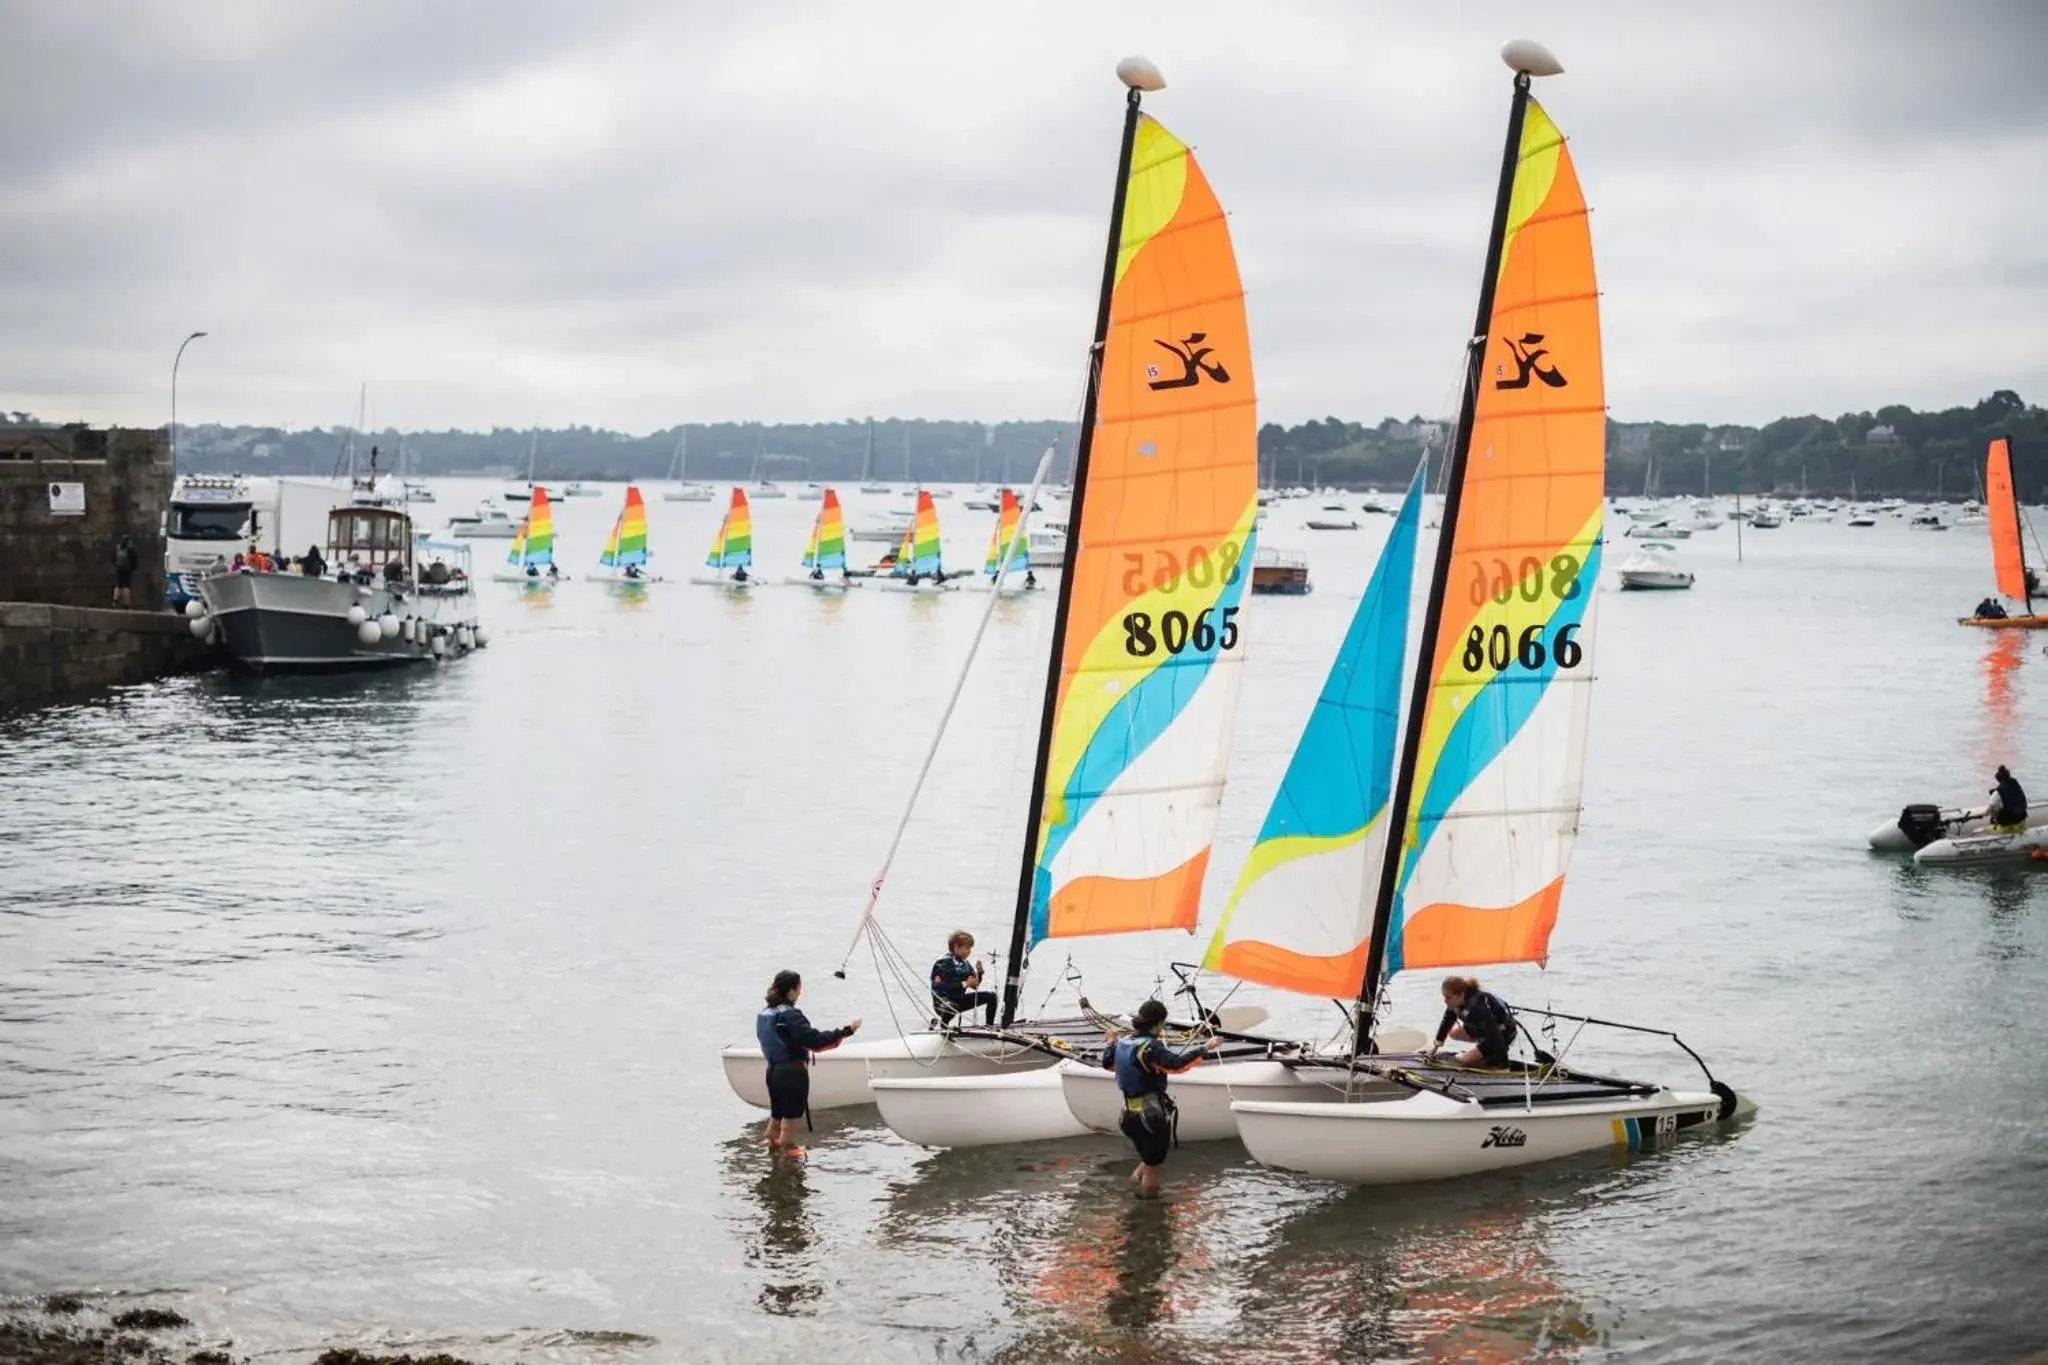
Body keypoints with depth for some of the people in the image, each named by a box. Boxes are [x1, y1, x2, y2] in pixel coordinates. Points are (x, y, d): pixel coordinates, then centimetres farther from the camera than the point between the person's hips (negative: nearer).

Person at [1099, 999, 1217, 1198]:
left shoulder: (1123, 1042, 6)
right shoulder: (1150, 1047, -19)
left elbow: (1107, 1064, 24)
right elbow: (1176, 1064, -32)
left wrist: (1110, 1043, 43)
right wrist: (1205, 1048, -29)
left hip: (1131, 1114, 8)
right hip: (1153, 1114, -8)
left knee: (1148, 1160, 26)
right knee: (1153, 1168, 5)